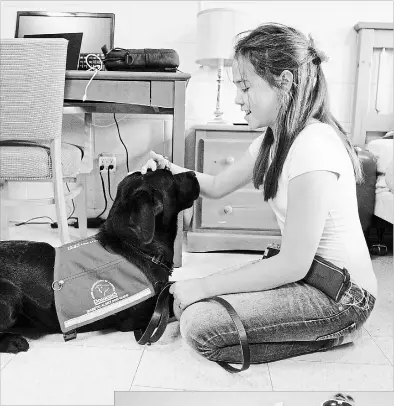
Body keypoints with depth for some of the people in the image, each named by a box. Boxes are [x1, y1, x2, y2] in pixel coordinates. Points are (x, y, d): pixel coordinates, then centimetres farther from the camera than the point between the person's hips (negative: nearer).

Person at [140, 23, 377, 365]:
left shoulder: (313, 147, -25)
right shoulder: (274, 141, 5)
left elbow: (293, 265, -25)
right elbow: (217, 186, 15)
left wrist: (204, 286, -19)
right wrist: (170, 170, -4)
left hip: (342, 297, -9)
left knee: (199, 325, -21)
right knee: (186, 303, 3)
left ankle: (329, 336, -2)